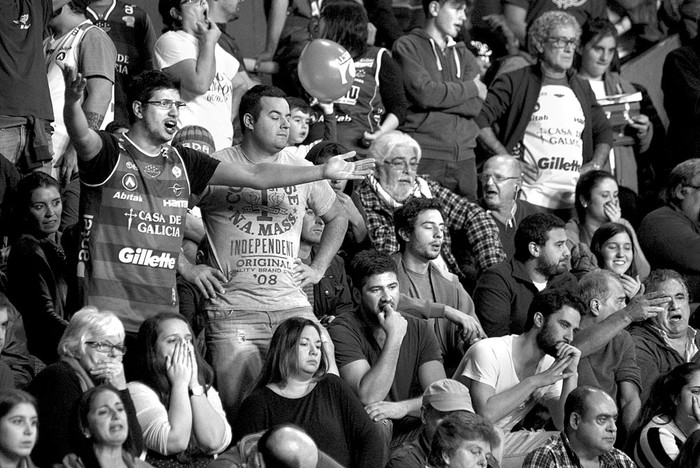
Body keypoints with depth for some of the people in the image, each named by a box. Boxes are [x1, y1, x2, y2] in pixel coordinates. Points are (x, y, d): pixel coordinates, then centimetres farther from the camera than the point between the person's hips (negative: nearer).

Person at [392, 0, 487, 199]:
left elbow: (475, 106, 5)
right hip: (424, 158, -5)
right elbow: (424, 93, -11)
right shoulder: (407, 46, 5)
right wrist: (471, 88, 1)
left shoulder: (463, 55, 20)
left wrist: (441, 94, -8)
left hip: (464, 158, 5)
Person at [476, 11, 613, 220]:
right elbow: (479, 118, -4)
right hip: (531, 195, -5)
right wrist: (507, 159, -10)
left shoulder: (582, 89, 20)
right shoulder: (515, 83, 3)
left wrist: (596, 165, 13)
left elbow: (603, 130, 31)